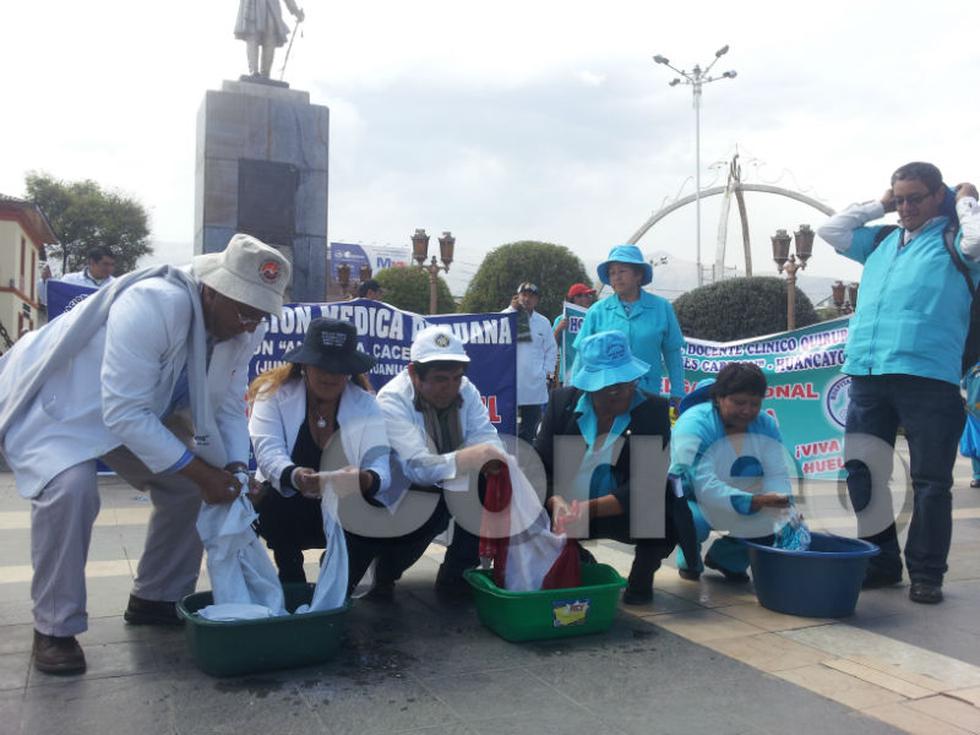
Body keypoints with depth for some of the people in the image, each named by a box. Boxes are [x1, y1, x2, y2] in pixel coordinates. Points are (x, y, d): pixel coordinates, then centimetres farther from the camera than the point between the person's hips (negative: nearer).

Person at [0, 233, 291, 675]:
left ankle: (156, 599, 18)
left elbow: (228, 407, -6)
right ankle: (55, 628, -11)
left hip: (138, 411, 8)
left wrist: (234, 468, -23)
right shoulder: (153, 306, -37)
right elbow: (123, 412, -38)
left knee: (190, 485, 0)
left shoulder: (241, 330, -14)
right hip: (57, 402, -7)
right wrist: (197, 469, -35)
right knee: (70, 489, -30)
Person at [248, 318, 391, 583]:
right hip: (285, 505, -1)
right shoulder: (273, 393, -9)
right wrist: (293, 476, -47)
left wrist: (367, 480, -44)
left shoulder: (366, 404, -5)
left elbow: (380, 464, -17)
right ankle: (291, 576, -6)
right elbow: (269, 453, -23)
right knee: (270, 503, -32)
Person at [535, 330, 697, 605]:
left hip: (623, 514, -3)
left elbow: (645, 485, -21)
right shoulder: (563, 401, -4)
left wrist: (588, 509, -34)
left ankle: (642, 573, -1)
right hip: (567, 510, 3)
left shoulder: (653, 409, -12)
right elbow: (540, 466, -8)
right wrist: (556, 502, -30)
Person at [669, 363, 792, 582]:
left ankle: (727, 558, 11)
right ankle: (689, 559, 3)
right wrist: (754, 502, -48)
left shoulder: (766, 425, -9)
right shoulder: (694, 424, -27)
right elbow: (704, 487, -36)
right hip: (691, 498, -5)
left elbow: (777, 475, -17)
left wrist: (784, 510, -38)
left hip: (745, 504, 5)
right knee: (694, 520, -37)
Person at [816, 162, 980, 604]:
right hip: (867, 374, 6)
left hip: (927, 376, -5)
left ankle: (926, 573, 12)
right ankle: (882, 562, 22)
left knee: (930, 480, 1)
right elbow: (830, 230, 24)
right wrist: (878, 205, 20)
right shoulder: (880, 241, 21)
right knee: (861, 472, 9)